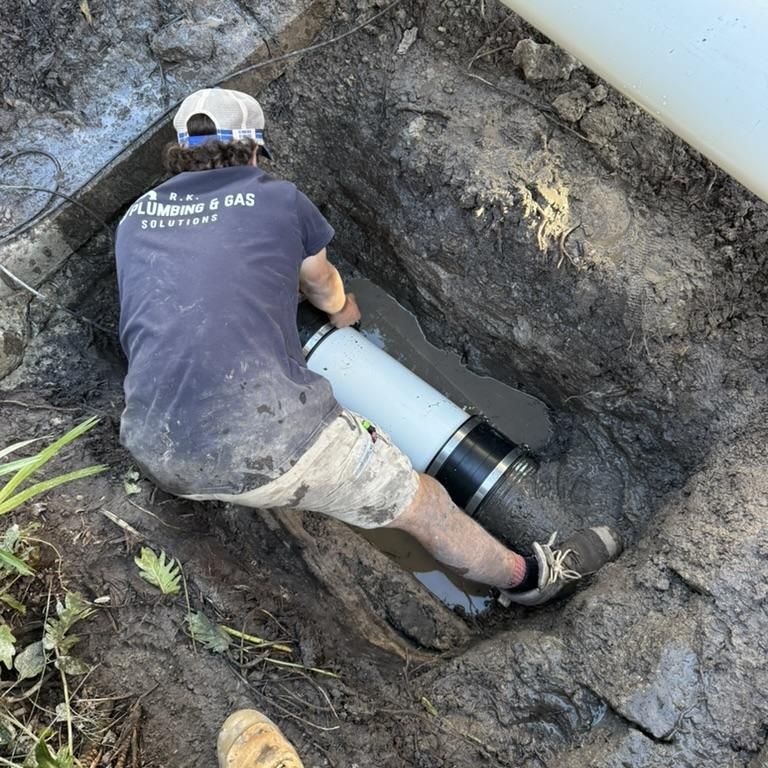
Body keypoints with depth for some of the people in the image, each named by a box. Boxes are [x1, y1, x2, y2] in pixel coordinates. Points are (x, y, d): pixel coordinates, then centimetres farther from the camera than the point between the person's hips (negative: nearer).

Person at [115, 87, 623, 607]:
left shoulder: (134, 220, 18)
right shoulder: (278, 199, 8)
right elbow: (323, 285, 27)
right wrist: (344, 310, 52)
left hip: (158, 454, 4)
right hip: (270, 436, -3)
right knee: (420, 503, 17)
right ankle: (527, 577, 36)